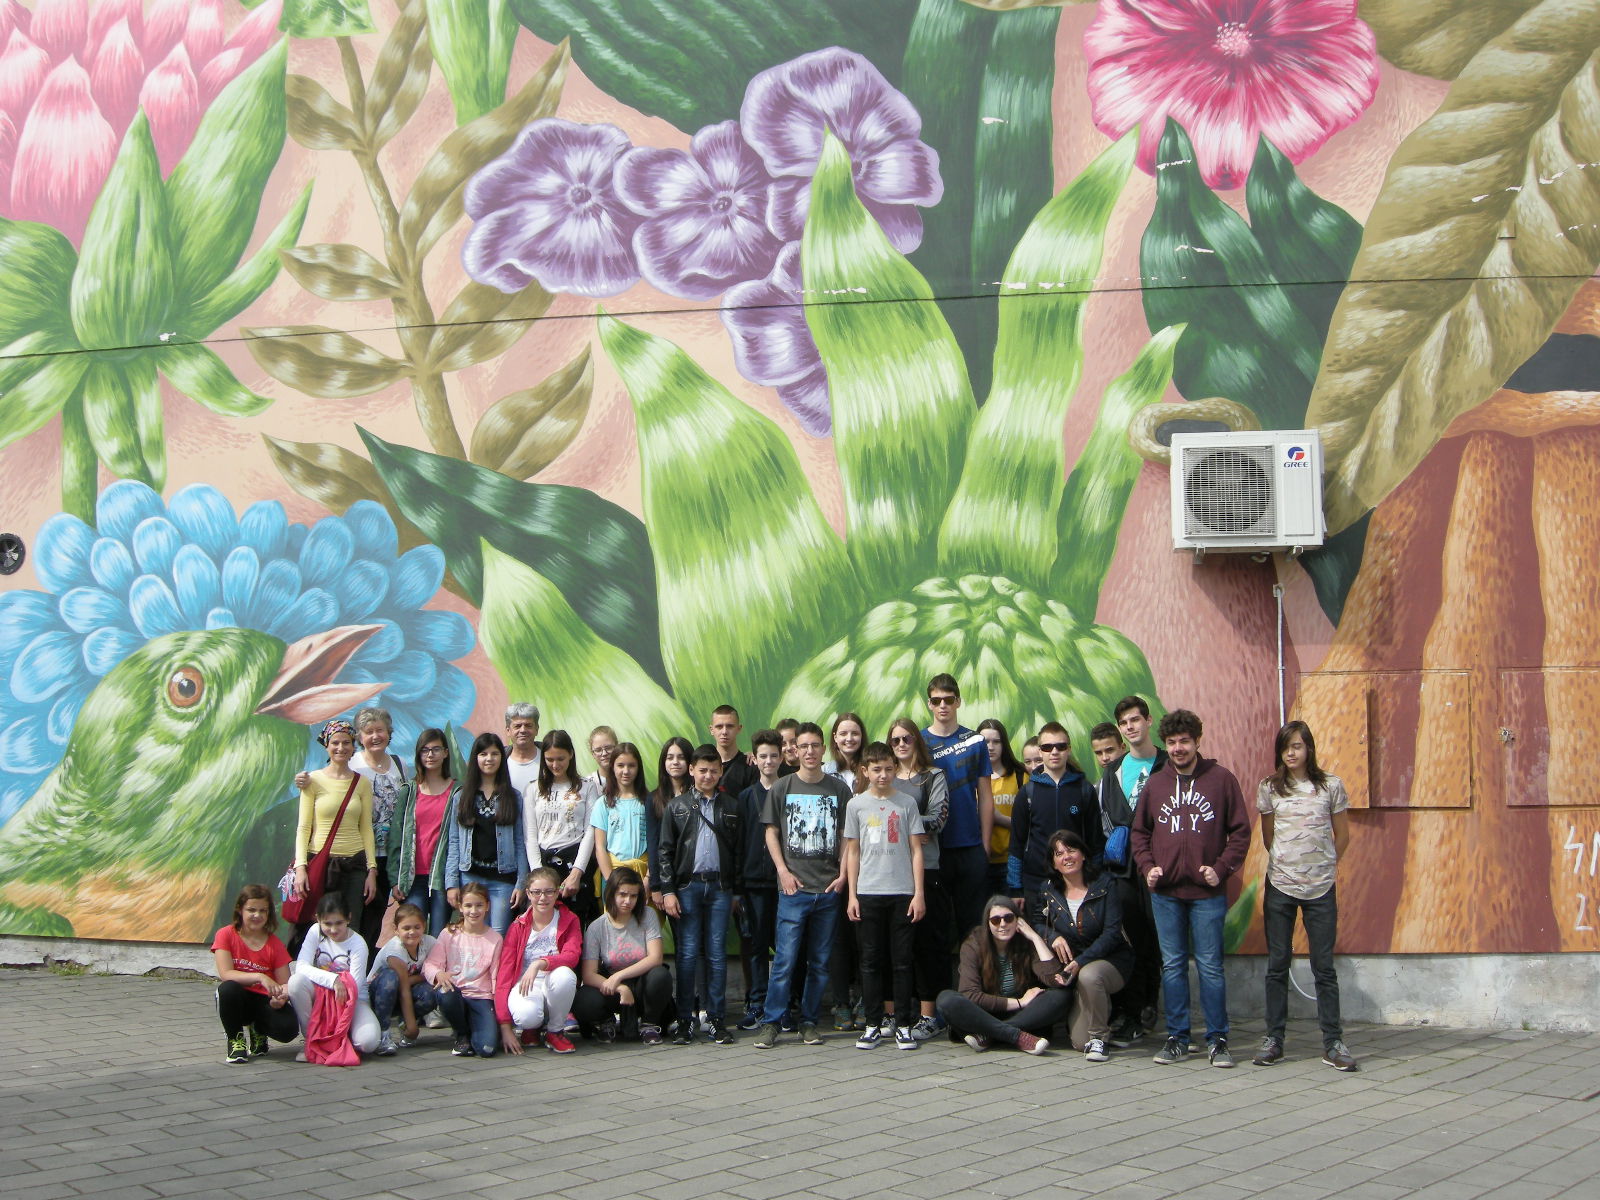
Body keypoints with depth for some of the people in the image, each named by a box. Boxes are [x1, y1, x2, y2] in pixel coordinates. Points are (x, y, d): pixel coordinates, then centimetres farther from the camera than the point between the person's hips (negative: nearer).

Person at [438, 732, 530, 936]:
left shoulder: (513, 797, 8)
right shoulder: (462, 796, 8)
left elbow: (520, 843, 5)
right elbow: (453, 842, 5)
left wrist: (521, 883, -2)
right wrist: (451, 883, -3)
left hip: (503, 878, -1)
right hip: (470, 876, 1)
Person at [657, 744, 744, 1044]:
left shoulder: (731, 806, 10)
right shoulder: (677, 807, 7)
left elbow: (738, 850, 9)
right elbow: (665, 850, 4)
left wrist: (736, 891, 5)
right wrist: (668, 890, -4)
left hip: (720, 887, 1)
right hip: (688, 886, -1)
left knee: (717, 954, 2)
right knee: (688, 953, -1)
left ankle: (717, 1019, 8)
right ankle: (684, 1020, 3)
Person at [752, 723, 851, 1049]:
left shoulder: (839, 789, 8)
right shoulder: (782, 787, 5)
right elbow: (771, 832, 6)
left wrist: (843, 874, -1)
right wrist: (783, 871, -5)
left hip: (829, 888, 2)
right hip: (794, 887, -2)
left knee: (820, 961, 6)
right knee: (785, 958, -6)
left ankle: (809, 1022, 15)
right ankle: (770, 1023, -1)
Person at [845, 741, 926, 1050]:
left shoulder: (906, 803, 5)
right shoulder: (856, 805, 7)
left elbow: (916, 850, 5)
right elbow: (852, 851, 10)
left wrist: (918, 894, -2)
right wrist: (852, 895, 4)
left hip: (902, 893, -1)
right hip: (867, 894, 1)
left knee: (902, 961, 0)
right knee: (871, 961, 3)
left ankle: (903, 1024, 6)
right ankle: (874, 1024, 9)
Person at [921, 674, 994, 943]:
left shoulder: (975, 741, 5)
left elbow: (985, 797, 6)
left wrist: (986, 844, 1)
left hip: (971, 848, 1)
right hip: (933, 847, -1)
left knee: (972, 920, 5)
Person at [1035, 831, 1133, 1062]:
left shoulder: (1104, 885, -6)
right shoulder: (1049, 891, 3)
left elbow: (1112, 932, -13)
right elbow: (1037, 924, 15)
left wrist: (1081, 962, -23)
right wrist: (1053, 937, -9)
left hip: (1110, 961, -3)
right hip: (1071, 968, 3)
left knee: (1089, 976, -40)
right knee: (1079, 1042, -12)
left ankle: (1099, 1037, -17)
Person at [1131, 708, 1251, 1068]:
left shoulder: (1221, 779, 0)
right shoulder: (1155, 784, 9)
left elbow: (1240, 831, 1)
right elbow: (1140, 832, 15)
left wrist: (1222, 867, -10)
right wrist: (1147, 866, -1)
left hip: (1207, 891, -3)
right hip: (1165, 892, 3)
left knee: (1210, 966, 0)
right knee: (1172, 966, 7)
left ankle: (1218, 1039, 8)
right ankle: (1177, 1038, 14)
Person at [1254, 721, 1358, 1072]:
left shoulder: (1331, 786, 0)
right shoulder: (1269, 788, 3)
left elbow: (1342, 835, 9)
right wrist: (1286, 863, 12)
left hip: (1321, 888, -1)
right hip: (1280, 885, 1)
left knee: (1324, 966, 1)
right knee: (1277, 964, 5)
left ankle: (1333, 1043, 4)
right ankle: (1273, 1039, 11)